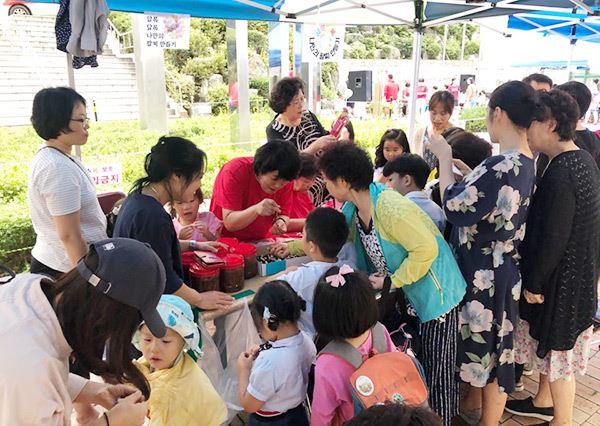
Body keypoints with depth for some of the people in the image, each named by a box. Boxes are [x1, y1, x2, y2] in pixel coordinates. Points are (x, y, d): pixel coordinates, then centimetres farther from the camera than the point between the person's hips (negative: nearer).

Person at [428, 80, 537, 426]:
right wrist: (463, 170, 10)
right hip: (498, 269, 9)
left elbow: (455, 209, -22)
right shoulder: (525, 163, 2)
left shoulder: (501, 167, -28)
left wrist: (444, 159, -13)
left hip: (485, 274, -9)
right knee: (481, 343, 25)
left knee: (487, 347, 10)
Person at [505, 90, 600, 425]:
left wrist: (533, 282, -14)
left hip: (561, 276, -9)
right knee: (550, 343, 24)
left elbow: (552, 238, -25)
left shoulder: (560, 174, -26)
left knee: (557, 348, 8)